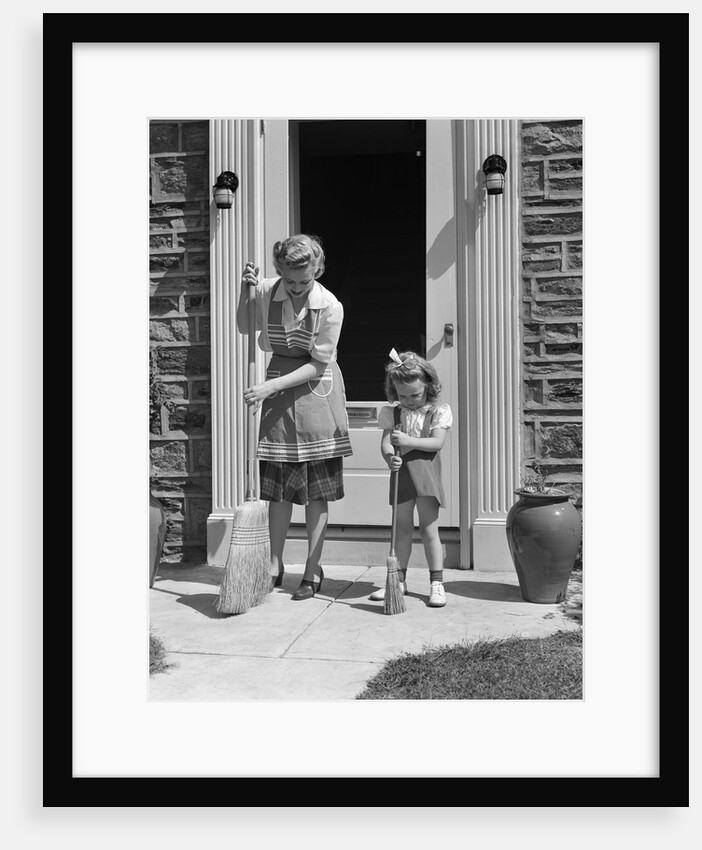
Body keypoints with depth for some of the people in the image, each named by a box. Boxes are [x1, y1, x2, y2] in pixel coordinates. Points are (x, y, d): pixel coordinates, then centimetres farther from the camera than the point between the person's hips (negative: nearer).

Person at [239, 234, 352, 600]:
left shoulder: (330, 306, -17)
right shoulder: (267, 290, -7)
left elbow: (317, 365, -14)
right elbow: (244, 327, 12)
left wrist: (270, 386, -21)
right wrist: (244, 290, -6)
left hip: (315, 391, -3)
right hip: (277, 390, 3)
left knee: (316, 490, 0)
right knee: (278, 485, 6)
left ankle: (312, 571, 12)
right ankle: (275, 564, 19)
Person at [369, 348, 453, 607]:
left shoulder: (438, 411, -3)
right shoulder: (392, 413, 5)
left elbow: (437, 443, -14)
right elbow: (385, 442, -3)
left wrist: (408, 440, -23)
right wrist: (389, 457, -25)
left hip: (426, 473, -3)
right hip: (401, 472, 3)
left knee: (429, 530, 0)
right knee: (403, 528, 11)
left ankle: (436, 582, 10)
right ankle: (399, 580, 21)